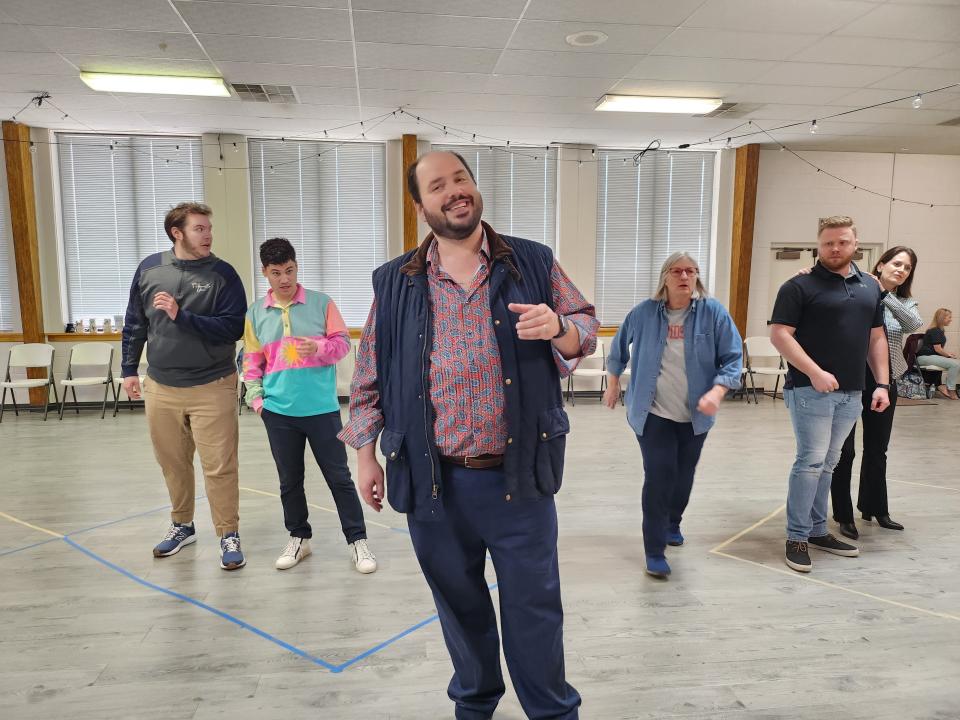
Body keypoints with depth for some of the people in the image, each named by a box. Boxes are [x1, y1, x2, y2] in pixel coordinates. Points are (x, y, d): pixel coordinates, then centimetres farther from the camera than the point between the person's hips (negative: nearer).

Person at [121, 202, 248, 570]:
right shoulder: (149, 268, 3)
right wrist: (129, 369, 12)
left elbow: (232, 328, -16)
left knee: (219, 467, -1)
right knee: (173, 464, 17)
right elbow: (135, 323, 12)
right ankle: (182, 526, 36)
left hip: (211, 388, -4)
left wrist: (181, 315, -22)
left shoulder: (223, 273, -8)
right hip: (160, 387, 4)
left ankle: (229, 536, 14)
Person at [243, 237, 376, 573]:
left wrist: (318, 348, -18)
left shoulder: (321, 303, -1)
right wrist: (256, 398, 0)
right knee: (290, 480, 14)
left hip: (322, 408, -2)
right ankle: (298, 538, 32)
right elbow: (252, 361, 10)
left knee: (339, 477, 4)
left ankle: (358, 541, 15)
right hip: (278, 412, 2)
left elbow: (342, 342, 1)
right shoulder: (255, 313, 5)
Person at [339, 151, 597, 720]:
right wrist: (366, 453, 7)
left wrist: (557, 326, -18)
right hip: (433, 480, 2)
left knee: (534, 604, 11)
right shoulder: (395, 282, 4)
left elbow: (588, 330, 5)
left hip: (519, 475, -1)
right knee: (459, 601, 19)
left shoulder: (533, 262, 1)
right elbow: (371, 374, 8)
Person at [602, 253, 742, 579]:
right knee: (658, 477, -8)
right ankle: (654, 551, 2)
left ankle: (672, 524, 44)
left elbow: (733, 358, -6)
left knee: (683, 476, 17)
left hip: (695, 414, 2)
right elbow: (619, 349, 11)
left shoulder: (714, 312, -7)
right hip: (653, 413, -2)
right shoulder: (643, 313, -5)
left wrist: (716, 392, -21)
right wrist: (613, 385, 15)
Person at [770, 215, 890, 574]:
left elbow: (876, 338, 17)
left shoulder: (870, 287, 14)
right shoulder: (799, 286, -5)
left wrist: (882, 384, 8)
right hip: (811, 390, -6)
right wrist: (814, 372, -20)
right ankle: (797, 537, 2)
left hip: (851, 393, 6)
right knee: (811, 461, -7)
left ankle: (817, 530, 24)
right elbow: (779, 334, -12)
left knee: (827, 464, 13)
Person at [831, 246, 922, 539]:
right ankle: (844, 515, 15)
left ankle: (874, 507, 35)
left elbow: (914, 324, -11)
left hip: (884, 382, 5)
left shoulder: (905, 303, 9)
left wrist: (883, 294, -21)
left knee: (877, 449, 17)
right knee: (844, 450, 2)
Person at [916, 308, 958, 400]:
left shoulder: (940, 330, 19)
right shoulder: (934, 331, -13)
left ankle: (943, 387, -1)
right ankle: (951, 390, -13)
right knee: (955, 364, -24)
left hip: (932, 356, 11)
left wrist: (948, 354, 12)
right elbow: (937, 349, -16)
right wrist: (949, 355, -2)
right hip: (925, 357, -11)